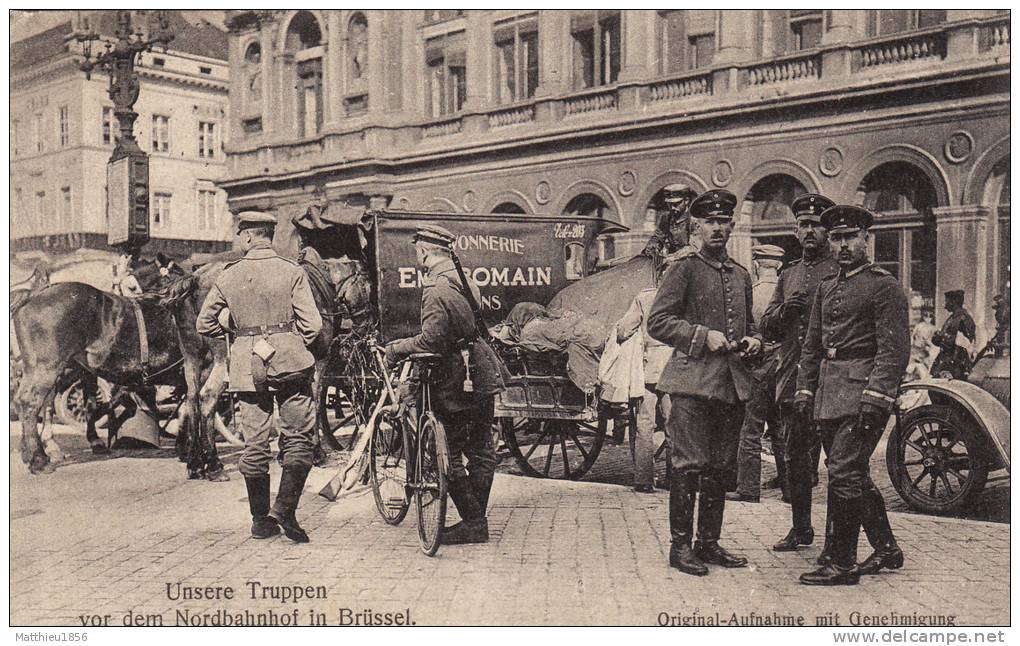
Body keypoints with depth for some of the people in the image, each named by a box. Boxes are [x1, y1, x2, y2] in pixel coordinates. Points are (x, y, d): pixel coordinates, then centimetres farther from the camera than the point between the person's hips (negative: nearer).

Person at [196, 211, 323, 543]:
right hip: (289, 362, -2)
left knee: (255, 445, 8)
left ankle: (261, 519, 14)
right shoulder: (292, 271, -3)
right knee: (299, 438, 6)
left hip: (247, 366, 2)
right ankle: (285, 509, -7)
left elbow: (205, 324, 8)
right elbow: (312, 324, -8)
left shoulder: (229, 276, 2)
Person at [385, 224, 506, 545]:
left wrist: (396, 349, -10)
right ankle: (477, 520, 21)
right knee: (481, 449, 12)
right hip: (482, 374, 9)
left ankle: (473, 523, 2)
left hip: (455, 380, -9)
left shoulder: (437, 288, -17)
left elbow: (432, 338, -25)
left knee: (449, 455, 0)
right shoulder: (465, 280, 12)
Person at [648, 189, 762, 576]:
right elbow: (657, 322, -9)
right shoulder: (684, 270, -3)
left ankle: (709, 543, 20)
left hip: (732, 384, 7)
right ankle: (680, 546, 3)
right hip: (693, 381, -6)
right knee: (689, 466, -5)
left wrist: (753, 340, 6)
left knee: (720, 468, 11)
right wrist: (703, 336, -17)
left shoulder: (741, 276, 17)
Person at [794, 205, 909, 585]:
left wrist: (873, 397, -20)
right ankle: (886, 549, 27)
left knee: (844, 473, -11)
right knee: (855, 475, 13)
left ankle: (842, 564, -3)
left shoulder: (884, 285, -4)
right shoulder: (826, 287, 18)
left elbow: (895, 349, -12)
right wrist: (804, 391, 11)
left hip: (863, 390, -8)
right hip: (828, 394, 8)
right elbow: (812, 345, 20)